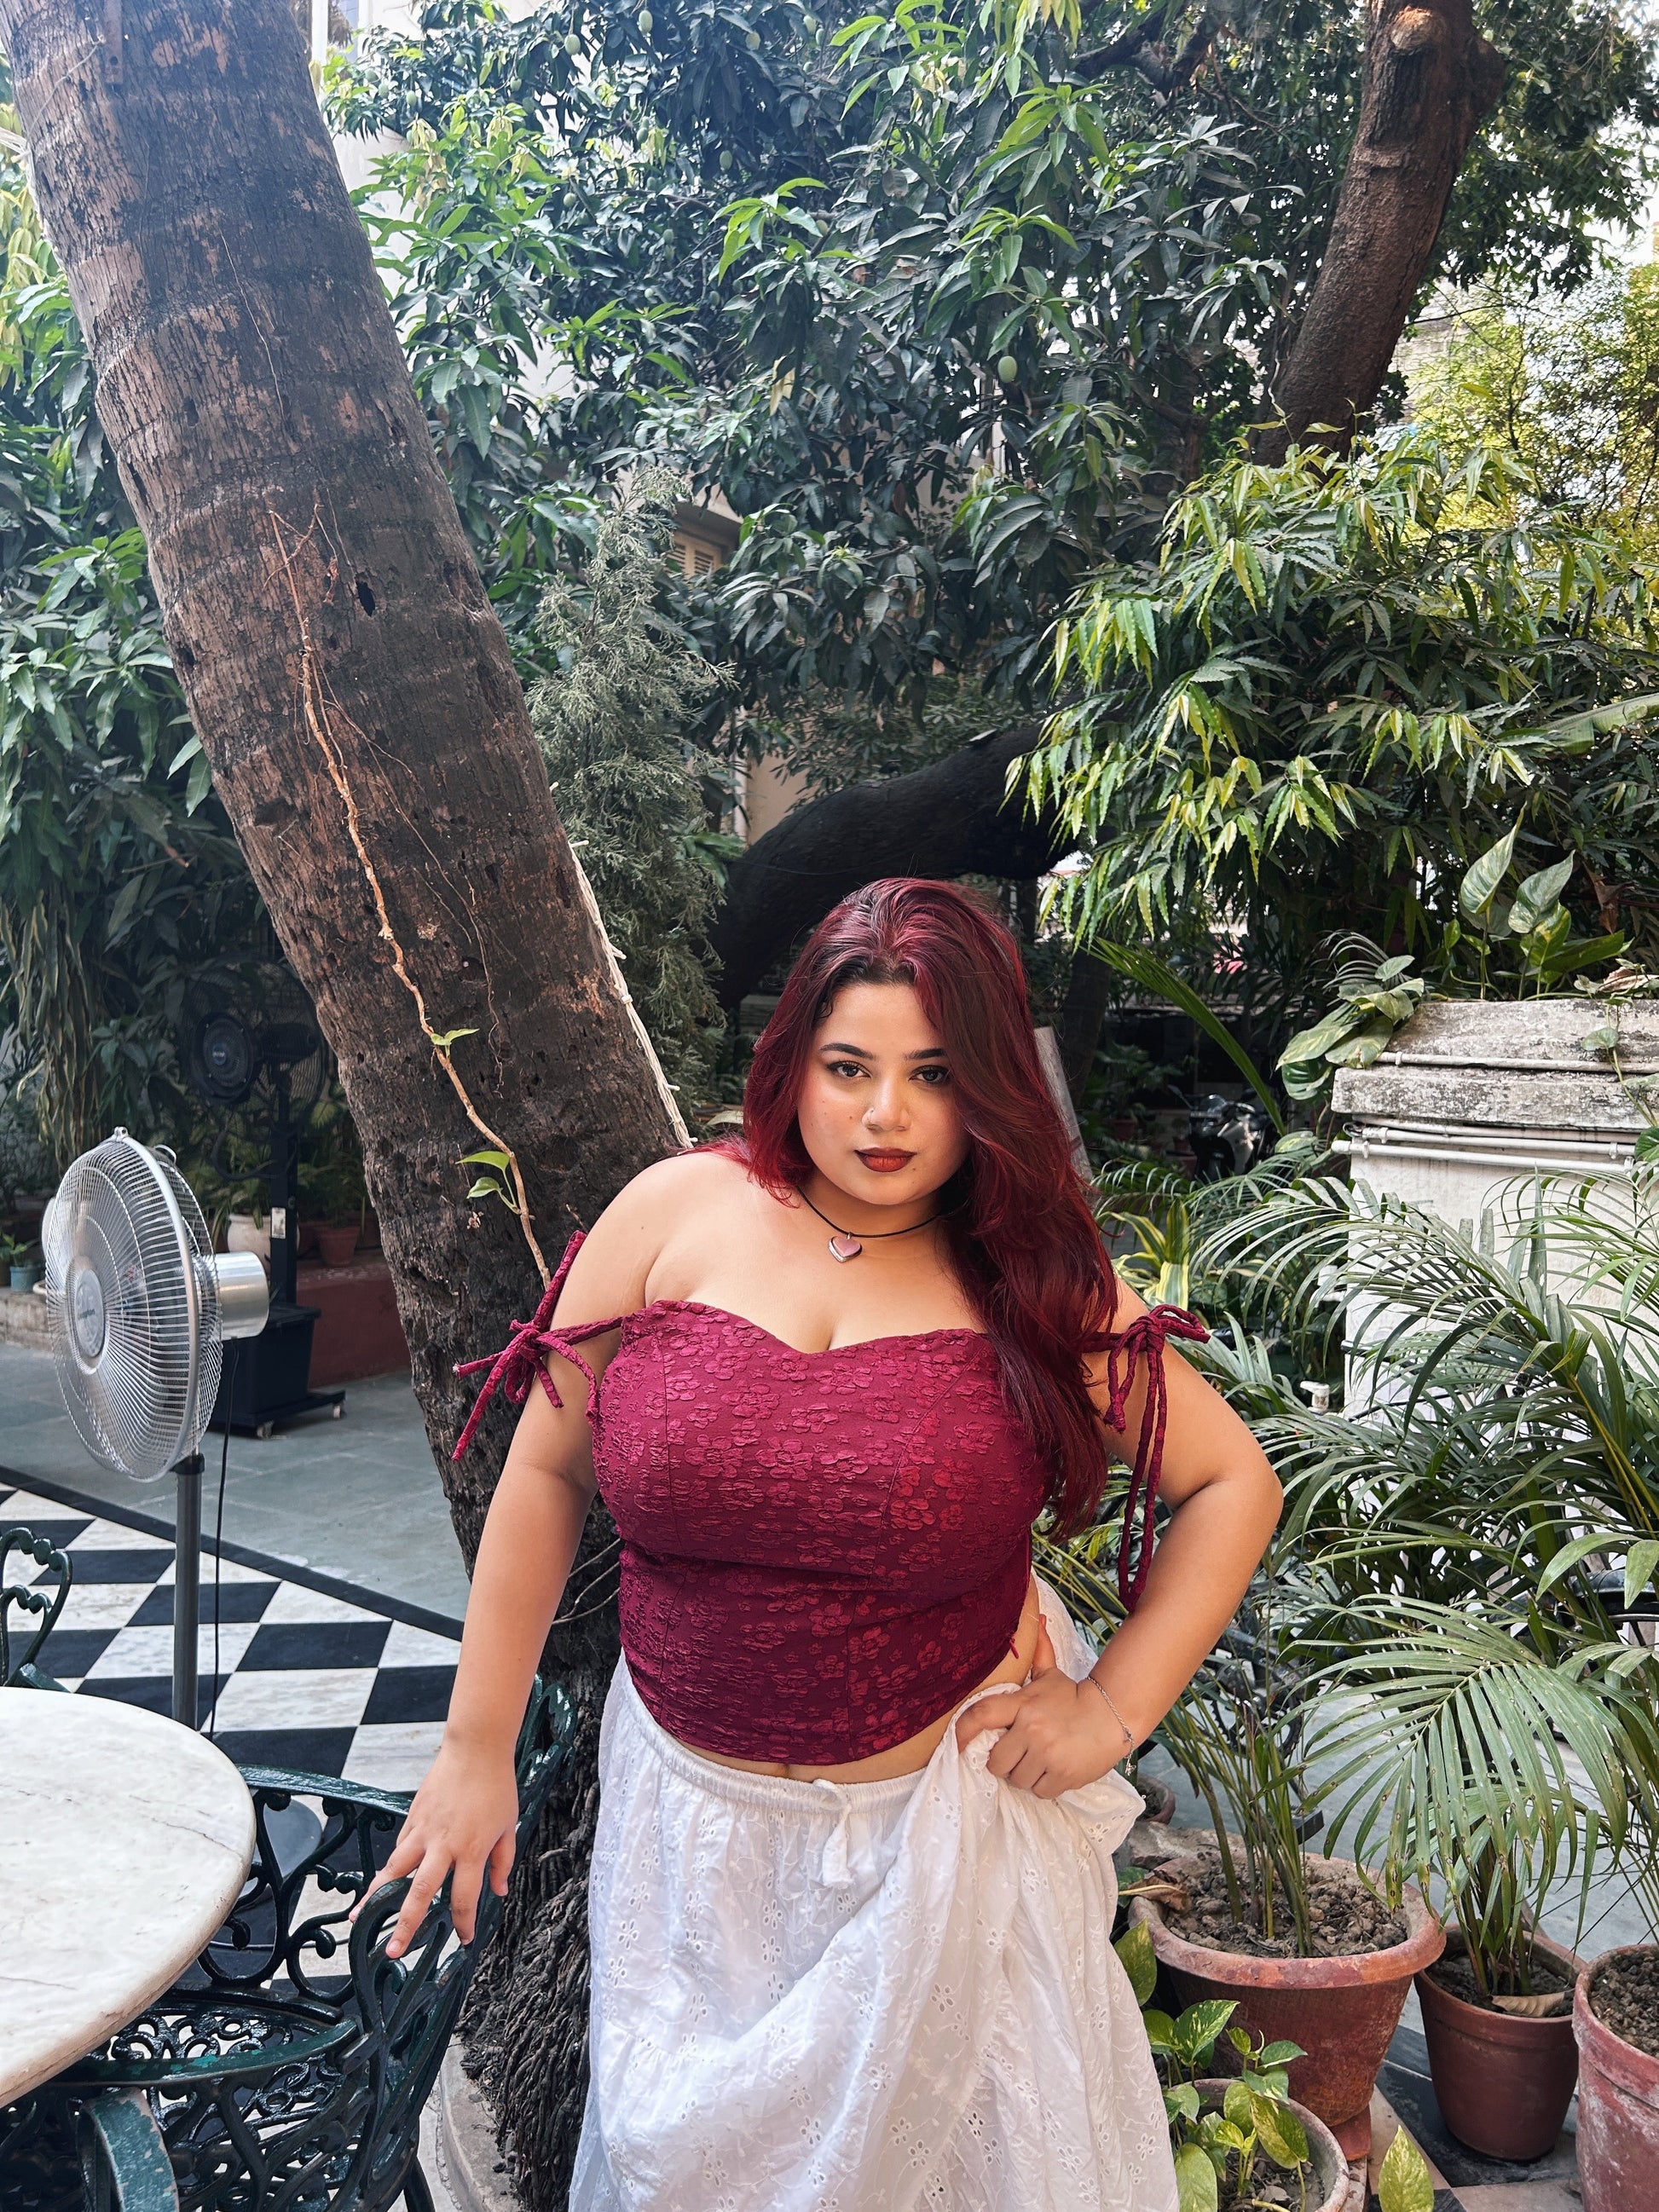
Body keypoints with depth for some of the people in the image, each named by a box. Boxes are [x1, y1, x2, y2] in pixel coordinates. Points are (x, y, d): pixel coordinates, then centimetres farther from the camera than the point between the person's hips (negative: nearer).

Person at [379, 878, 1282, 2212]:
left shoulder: (1036, 1282, -7)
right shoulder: (676, 1215, -8)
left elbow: (1232, 1483, 0)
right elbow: (546, 1472, -2)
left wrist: (1115, 1711, -9)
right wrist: (479, 1750, 1)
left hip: (947, 1806, -1)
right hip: (694, 1808, 1)